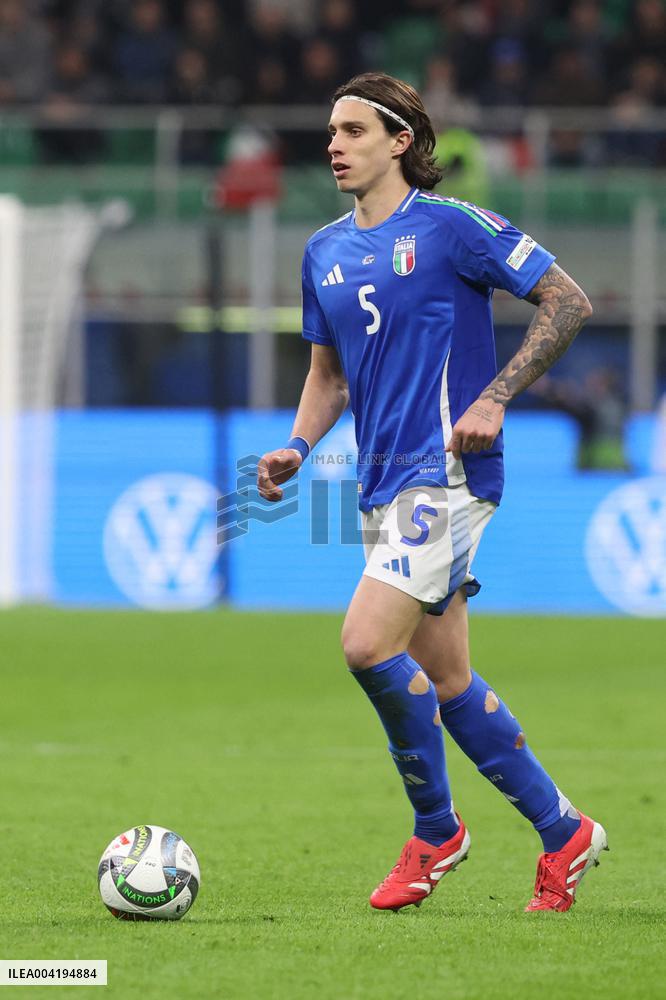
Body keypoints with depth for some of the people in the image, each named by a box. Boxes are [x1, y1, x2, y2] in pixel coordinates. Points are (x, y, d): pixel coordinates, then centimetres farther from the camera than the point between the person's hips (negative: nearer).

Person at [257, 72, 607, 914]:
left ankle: (435, 829, -2)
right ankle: (563, 832, 22)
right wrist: (296, 447, 6)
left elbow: (568, 302, -8)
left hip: (447, 473, -8)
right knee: (446, 681, 9)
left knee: (368, 645, -19)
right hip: (383, 484, 8)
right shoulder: (325, 251, 14)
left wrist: (495, 398, -15)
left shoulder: (450, 226, -8)